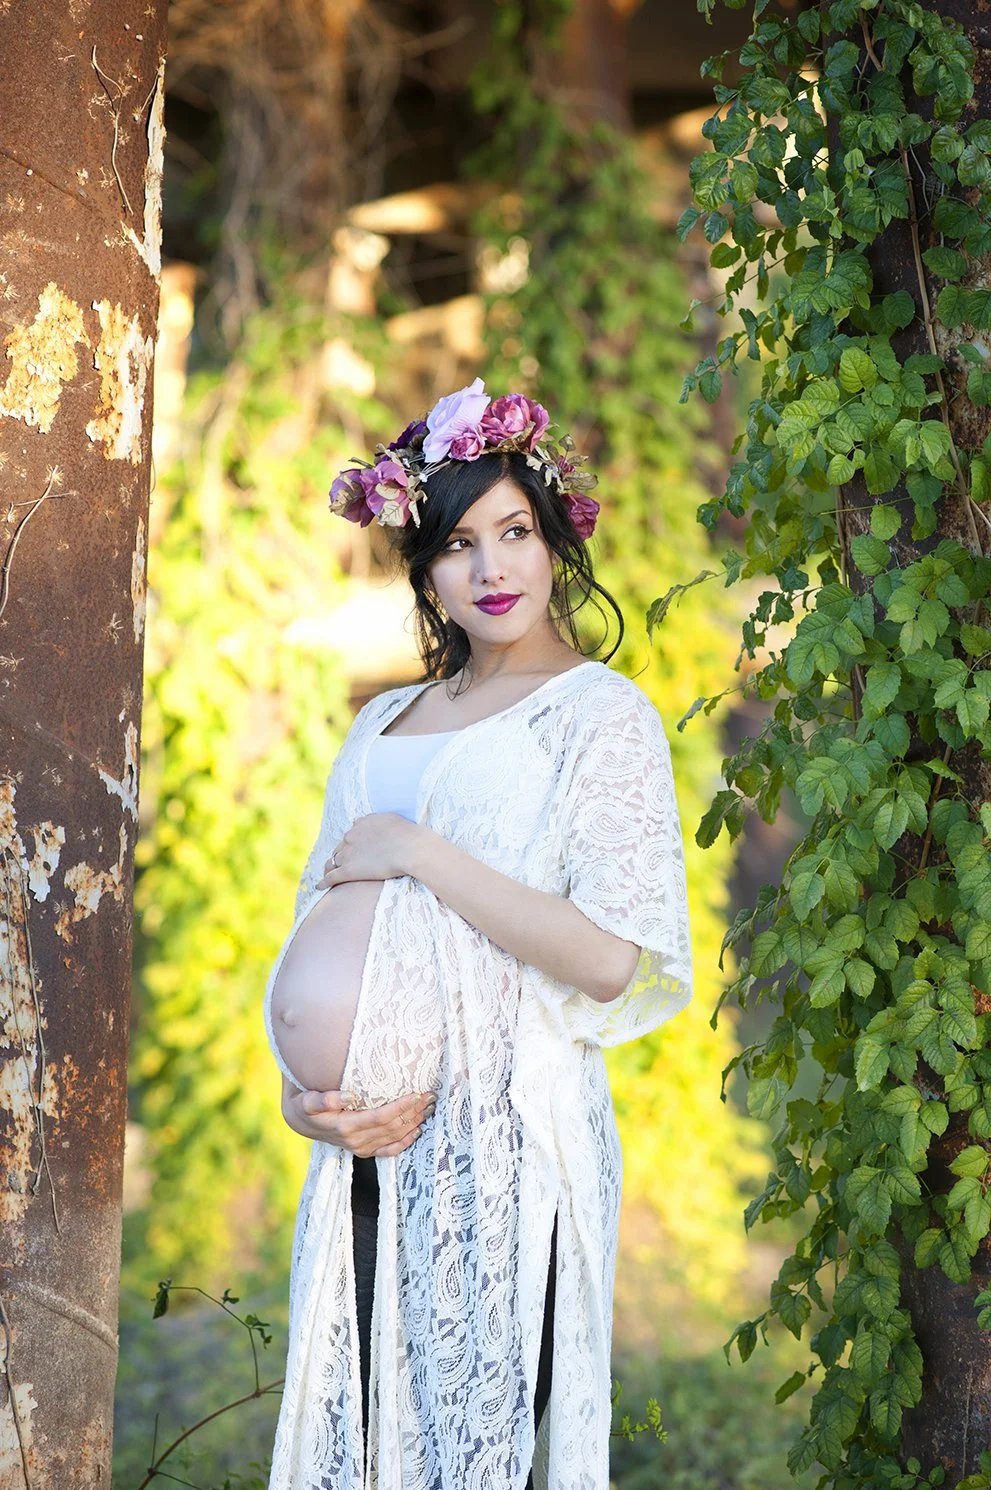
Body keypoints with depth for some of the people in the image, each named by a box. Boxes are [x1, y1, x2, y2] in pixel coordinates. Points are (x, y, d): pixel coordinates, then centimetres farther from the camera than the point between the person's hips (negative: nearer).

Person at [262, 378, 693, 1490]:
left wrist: (420, 855, -12)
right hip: (372, 1147, 6)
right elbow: (313, 946, 15)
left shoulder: (599, 714, -3)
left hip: (507, 1138, -6)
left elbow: (620, 961, -15)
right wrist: (301, 1095, -4)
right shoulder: (382, 727, 16)